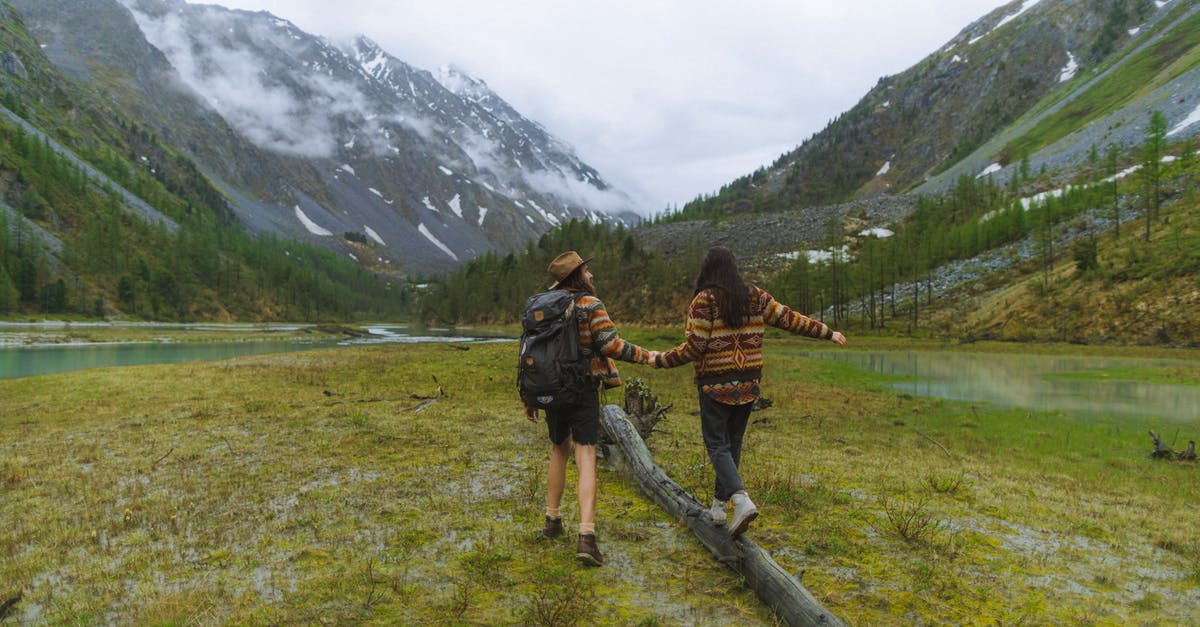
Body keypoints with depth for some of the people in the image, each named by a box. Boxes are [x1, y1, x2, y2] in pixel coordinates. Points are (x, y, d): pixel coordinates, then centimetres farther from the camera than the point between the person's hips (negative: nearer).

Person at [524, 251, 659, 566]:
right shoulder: (590, 305, -8)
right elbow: (611, 345, -18)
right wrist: (646, 356, -3)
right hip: (582, 390, -5)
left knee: (558, 450, 24)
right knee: (586, 461, -6)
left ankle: (552, 520, 32)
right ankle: (586, 537, -15)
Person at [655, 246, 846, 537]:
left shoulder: (704, 300, -11)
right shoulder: (754, 295, 4)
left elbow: (694, 347, -14)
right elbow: (788, 319, 7)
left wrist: (660, 360, -2)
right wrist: (828, 332, 17)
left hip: (716, 384, -5)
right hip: (748, 383, 5)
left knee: (717, 445, 1)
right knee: (733, 443, 15)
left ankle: (742, 500, -19)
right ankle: (718, 507, 24)